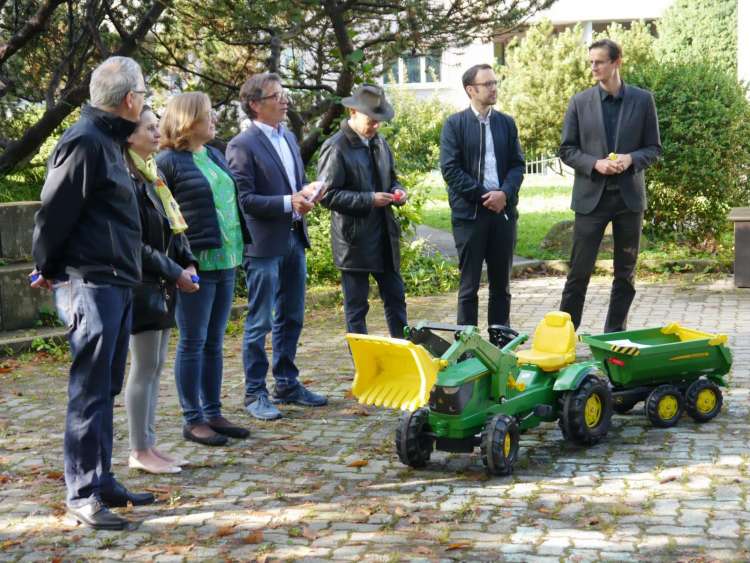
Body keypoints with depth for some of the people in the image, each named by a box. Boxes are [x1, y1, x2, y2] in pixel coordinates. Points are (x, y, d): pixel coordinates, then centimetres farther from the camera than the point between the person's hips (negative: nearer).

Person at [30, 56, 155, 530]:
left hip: (117, 284, 10)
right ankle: (83, 495, 0)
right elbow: (54, 213, -15)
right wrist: (47, 270, -3)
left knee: (107, 389, 14)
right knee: (90, 392, -6)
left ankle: (103, 481, 22)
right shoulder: (85, 142, -15)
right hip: (91, 285, -10)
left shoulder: (109, 141, 17)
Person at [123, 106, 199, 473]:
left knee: (155, 367, 11)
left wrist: (188, 263, 4)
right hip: (141, 286, -9)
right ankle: (140, 452, 4)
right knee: (145, 368, -4)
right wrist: (176, 274, -14)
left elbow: (173, 227, 18)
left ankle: (149, 445, 18)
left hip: (161, 286, 9)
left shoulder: (152, 176, 14)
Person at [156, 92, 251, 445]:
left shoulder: (215, 156, 14)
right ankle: (193, 420, 9)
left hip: (224, 261, 7)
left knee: (214, 342, 13)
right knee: (193, 342, 1)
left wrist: (243, 244, 18)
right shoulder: (168, 162, -9)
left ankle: (213, 413, 21)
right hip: (194, 263, -7)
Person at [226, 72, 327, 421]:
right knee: (260, 323, 1)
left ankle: (287, 384, 27)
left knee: (290, 319, 16)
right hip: (264, 244, -8)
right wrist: (289, 203, -22)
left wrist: (307, 191, 0)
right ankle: (255, 393, 11)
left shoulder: (288, 137, 13)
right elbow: (245, 199, -16)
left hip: (294, 239, 8)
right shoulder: (242, 146, -12)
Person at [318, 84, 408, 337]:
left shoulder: (380, 142, 10)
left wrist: (396, 191, 0)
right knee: (356, 306, 3)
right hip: (354, 239, -7)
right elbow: (328, 195, -16)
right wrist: (369, 200, -21)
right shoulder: (335, 148, -12)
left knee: (395, 297, 14)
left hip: (384, 234, 7)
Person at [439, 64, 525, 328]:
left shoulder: (507, 123, 11)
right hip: (469, 212, -4)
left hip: (503, 210, 4)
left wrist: (505, 193, -11)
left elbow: (517, 164, 8)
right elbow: (450, 169, -8)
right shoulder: (454, 124, -1)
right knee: (469, 283, 1)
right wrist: (483, 196, -12)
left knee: (501, 282, 9)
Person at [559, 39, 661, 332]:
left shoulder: (642, 100, 3)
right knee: (579, 270, -2)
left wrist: (631, 159, -14)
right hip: (591, 196, -1)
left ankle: (615, 334, 18)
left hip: (629, 196, 1)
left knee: (626, 272, 8)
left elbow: (654, 148, 6)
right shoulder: (579, 102, 2)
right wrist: (595, 164, -13)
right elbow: (567, 149, 3)